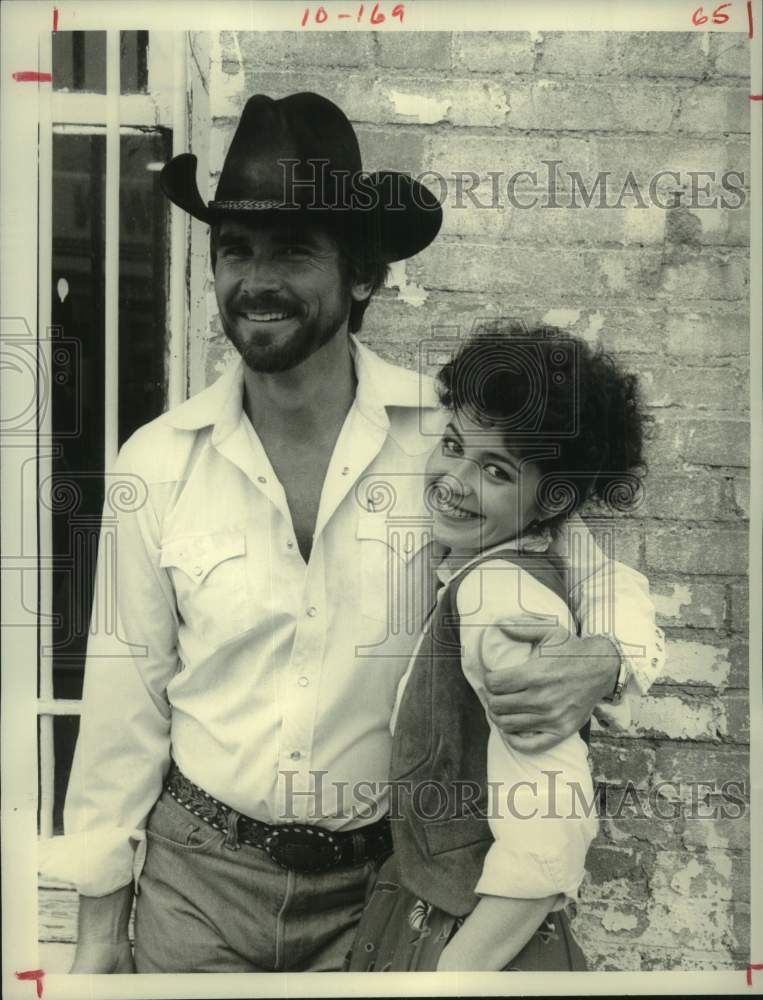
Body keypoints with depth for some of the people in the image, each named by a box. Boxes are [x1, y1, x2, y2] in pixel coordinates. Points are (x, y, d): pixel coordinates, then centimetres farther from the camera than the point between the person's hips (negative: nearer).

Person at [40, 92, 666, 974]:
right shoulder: (155, 462, -10)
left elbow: (615, 582, -1)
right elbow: (126, 699, -2)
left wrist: (602, 661, -24)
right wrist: (97, 925, 4)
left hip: (380, 884, 0)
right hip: (196, 877, 1)